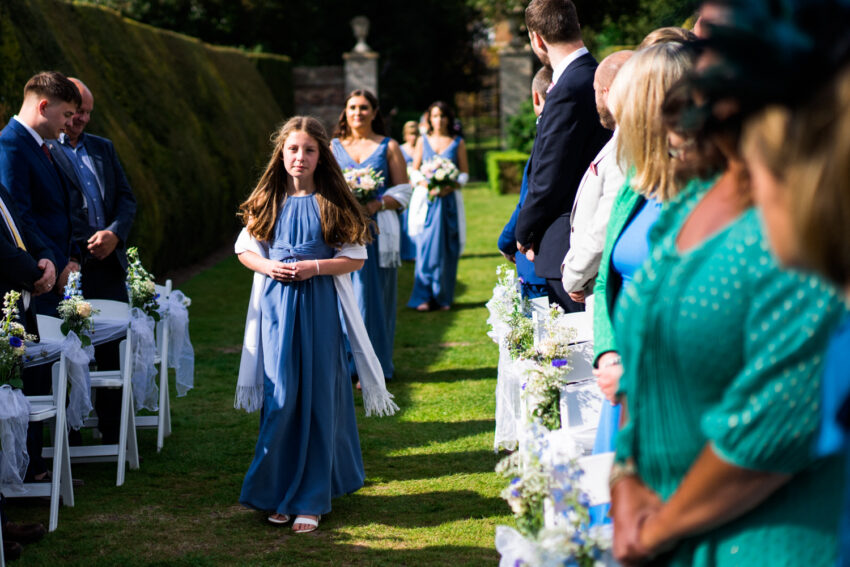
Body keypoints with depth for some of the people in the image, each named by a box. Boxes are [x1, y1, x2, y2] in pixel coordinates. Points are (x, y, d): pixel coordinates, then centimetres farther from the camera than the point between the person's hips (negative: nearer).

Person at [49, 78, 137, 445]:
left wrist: (114, 233, -5)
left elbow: (126, 198, 14)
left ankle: (112, 433, 13)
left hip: (108, 263, 6)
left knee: (112, 352, 6)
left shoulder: (103, 148, 18)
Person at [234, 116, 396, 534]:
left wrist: (314, 267, -13)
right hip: (275, 306, 1)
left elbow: (355, 258, 0)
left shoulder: (332, 203, 1)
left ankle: (310, 499, 8)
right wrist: (268, 267, -6)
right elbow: (245, 250, 13)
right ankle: (278, 492, 11)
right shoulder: (269, 202, 7)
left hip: (319, 306, -1)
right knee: (281, 398, -3)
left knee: (317, 398, 0)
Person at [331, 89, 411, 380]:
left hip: (376, 230, -2)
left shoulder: (388, 147, 8)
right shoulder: (334, 147, 13)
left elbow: (403, 191, 4)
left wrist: (377, 204, -13)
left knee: (373, 298, -2)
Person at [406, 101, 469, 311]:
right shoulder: (423, 141, 10)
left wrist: (450, 187, -13)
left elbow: (465, 173, 6)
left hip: (449, 200, 0)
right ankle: (424, 297, -7)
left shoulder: (458, 143, 7)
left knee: (447, 249, -1)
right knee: (425, 246, -7)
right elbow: (414, 172, 9)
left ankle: (444, 298, 6)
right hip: (427, 200, 0)